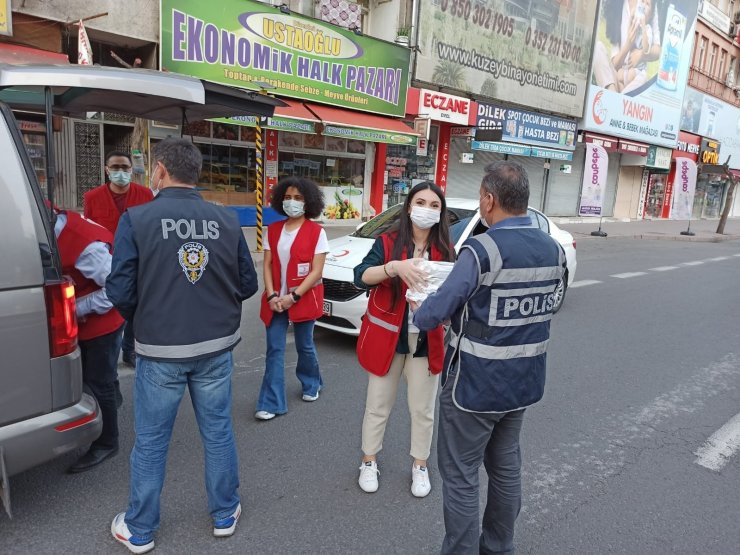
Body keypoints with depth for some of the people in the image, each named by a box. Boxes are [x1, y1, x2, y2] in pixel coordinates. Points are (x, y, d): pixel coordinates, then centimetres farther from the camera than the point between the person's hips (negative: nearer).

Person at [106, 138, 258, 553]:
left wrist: (144, 320, 11)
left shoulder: (136, 219, -11)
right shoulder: (227, 220, -3)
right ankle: (226, 515, 34)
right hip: (216, 347, 2)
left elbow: (121, 291, -10)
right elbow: (248, 284, 1)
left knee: (151, 442, 14)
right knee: (218, 433, 17)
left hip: (160, 351, -2)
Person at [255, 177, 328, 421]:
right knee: (274, 350, 1)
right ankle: (272, 403, 7)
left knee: (304, 346, 13)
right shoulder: (273, 230, 5)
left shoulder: (317, 232, -7)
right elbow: (267, 265, 3)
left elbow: (316, 271, -12)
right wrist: (271, 296, -10)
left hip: (304, 298, -3)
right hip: (276, 300, 3)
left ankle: (311, 385, 40)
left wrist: (293, 296, -18)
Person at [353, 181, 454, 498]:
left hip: (426, 342, 2)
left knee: (423, 410, 14)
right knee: (378, 406, 13)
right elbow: (361, 276, -21)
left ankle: (420, 466, 34)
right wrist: (395, 267, -38)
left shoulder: (444, 250, -1)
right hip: (386, 338, -1)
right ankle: (369, 462, 34)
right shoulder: (387, 242, -7)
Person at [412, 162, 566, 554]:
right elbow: (537, 306, 9)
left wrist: (418, 314, 1)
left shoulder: (482, 250, -22)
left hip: (476, 383, -7)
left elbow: (432, 315, -21)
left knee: (460, 476, 8)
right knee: (506, 466, 22)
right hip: (524, 380, 8)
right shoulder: (554, 250, 1)